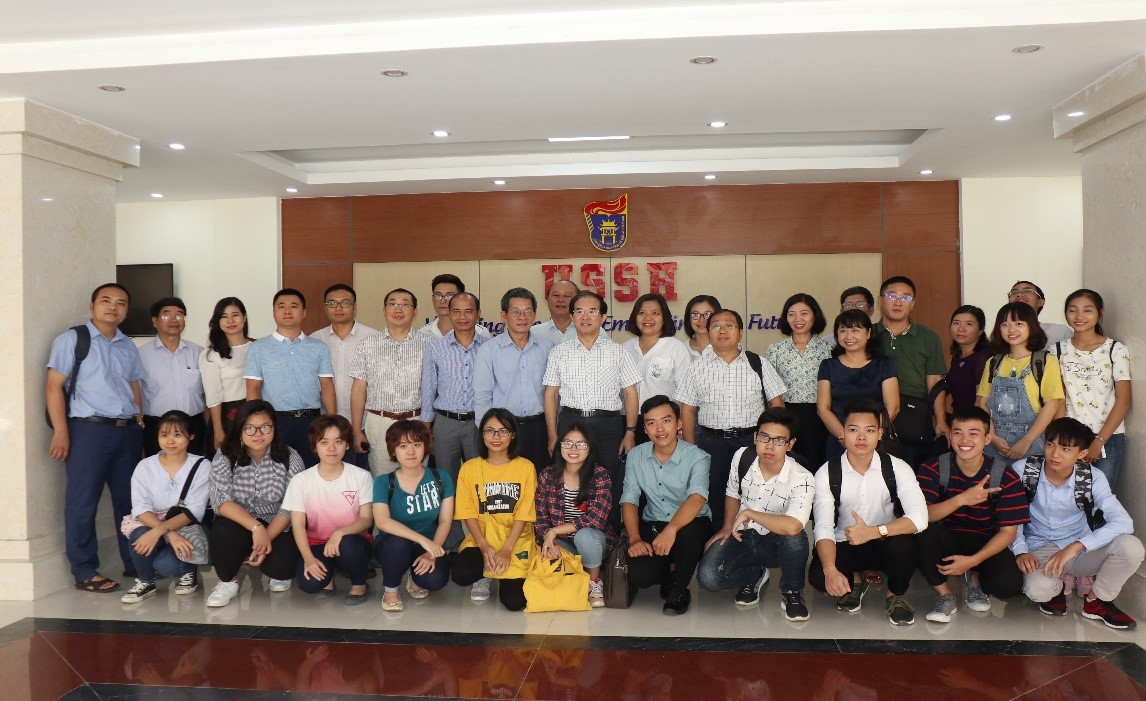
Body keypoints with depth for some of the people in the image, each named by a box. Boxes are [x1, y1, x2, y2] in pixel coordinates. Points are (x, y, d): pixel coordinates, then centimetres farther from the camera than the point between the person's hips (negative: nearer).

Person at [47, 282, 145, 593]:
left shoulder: (128, 346, 17)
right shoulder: (72, 339, 0)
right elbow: (54, 385, -5)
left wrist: (140, 425, 11)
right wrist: (61, 431, -12)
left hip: (129, 431, 5)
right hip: (89, 428, -5)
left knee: (130, 498, 10)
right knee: (83, 501, 0)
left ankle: (135, 562, 20)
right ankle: (85, 572, 8)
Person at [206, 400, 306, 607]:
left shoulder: (289, 458, -10)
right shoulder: (225, 456, -9)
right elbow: (221, 501, -18)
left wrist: (267, 537, -23)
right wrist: (256, 528, -30)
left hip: (276, 528, 0)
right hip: (237, 523, 0)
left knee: (282, 563, -28)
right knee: (222, 532, -33)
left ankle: (277, 573, 13)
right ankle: (228, 582, -3)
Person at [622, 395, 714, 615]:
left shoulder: (697, 457, -14)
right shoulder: (636, 456, 0)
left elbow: (697, 498, -31)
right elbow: (629, 500, -1)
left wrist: (671, 529, -48)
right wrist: (635, 538, -19)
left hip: (690, 525, -2)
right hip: (652, 526, 3)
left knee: (689, 531, -40)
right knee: (638, 576, -25)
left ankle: (680, 589, -10)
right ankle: (670, 570, 13)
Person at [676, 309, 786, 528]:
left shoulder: (759, 364, 7)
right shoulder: (698, 368, 8)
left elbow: (777, 403, 7)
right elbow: (688, 410, 6)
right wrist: (691, 449, 0)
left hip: (751, 440, 0)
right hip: (711, 442, 1)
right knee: (714, 496, 3)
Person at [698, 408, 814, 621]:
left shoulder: (802, 479, -24)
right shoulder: (742, 457, -9)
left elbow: (792, 527, -42)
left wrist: (749, 513, -29)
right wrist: (727, 527, 2)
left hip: (776, 543, -3)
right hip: (741, 536, 3)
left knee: (795, 538, -39)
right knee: (708, 577, -24)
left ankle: (791, 592, -6)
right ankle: (755, 575, 11)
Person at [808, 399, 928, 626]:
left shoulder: (897, 468, -12)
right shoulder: (827, 474, -13)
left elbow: (919, 518, -24)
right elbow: (823, 528, -22)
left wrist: (874, 532, -37)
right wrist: (831, 570, -40)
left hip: (885, 544, 0)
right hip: (844, 546, 0)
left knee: (904, 545, -34)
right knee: (818, 577, -29)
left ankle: (895, 596, 0)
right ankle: (855, 581, 10)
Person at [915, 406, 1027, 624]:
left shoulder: (1006, 477, -10)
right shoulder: (933, 469, -10)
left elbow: (1008, 531, -12)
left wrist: (972, 561, -25)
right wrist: (961, 500, -37)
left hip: (986, 545, 0)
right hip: (946, 541, 0)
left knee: (1009, 583, -30)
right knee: (923, 531, -34)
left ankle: (974, 578, 9)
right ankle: (944, 595, -10)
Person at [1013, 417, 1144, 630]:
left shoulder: (1093, 478, -12)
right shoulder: (1023, 470, -14)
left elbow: (1123, 522, -23)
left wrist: (1075, 546, -34)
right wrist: (1020, 551, -24)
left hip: (1080, 550, 2)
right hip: (1039, 550, -2)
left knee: (1130, 546, -27)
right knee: (1038, 588, -37)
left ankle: (1097, 601, 1)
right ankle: (1055, 590, 6)